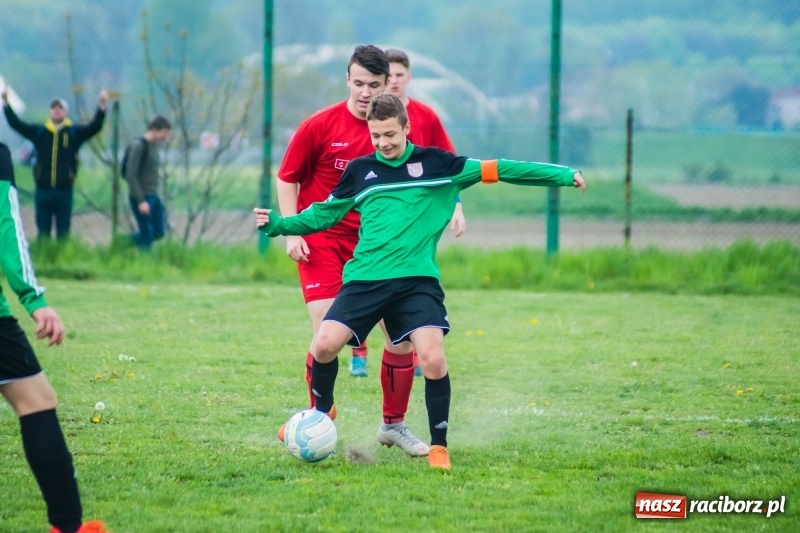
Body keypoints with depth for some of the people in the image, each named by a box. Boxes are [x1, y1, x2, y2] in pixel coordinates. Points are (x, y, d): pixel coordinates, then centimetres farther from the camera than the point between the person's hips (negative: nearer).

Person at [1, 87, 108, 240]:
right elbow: (16, 123, 5)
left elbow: (94, 127, -7)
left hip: (64, 192, -1)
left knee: (63, 234, 4)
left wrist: (102, 106, -20)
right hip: (43, 191, 1)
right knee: (43, 233, 6)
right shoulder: (39, 131, 8)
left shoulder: (74, 132, 5)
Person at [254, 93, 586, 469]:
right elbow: (323, 214, 22)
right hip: (365, 278, 2)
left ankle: (439, 448, -2)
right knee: (325, 344, -14)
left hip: (417, 279, -2)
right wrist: (277, 224, 9)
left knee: (433, 357, -20)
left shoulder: (435, 164, 6)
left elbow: (496, 170, 4)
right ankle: (321, 411, 18)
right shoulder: (360, 171, 11)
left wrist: (562, 175, 0)